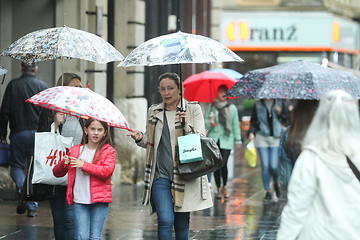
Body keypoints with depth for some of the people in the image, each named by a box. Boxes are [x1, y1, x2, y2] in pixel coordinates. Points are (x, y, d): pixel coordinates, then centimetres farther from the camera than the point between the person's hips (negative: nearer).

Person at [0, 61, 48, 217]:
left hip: (18, 133, -1)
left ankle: (22, 191, -16)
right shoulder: (42, 86, 0)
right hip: (37, 133, 1)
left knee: (16, 165, 12)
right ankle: (32, 207, 6)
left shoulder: (13, 85, -2)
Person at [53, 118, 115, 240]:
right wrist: (63, 163, -8)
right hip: (79, 202, 2)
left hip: (99, 200, -2)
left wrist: (84, 165, -16)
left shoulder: (108, 151, 3)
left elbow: (107, 171, -15)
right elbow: (57, 173, 15)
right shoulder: (75, 150, 12)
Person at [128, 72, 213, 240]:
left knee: (182, 223, 6)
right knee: (165, 220, -13)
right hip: (160, 175, 1)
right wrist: (140, 139, -1)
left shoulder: (193, 109, 5)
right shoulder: (154, 112, 13)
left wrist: (187, 127, -19)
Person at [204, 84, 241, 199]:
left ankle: (224, 187, 11)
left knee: (223, 164, -11)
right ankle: (218, 189, 12)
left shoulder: (232, 108, 9)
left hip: (227, 139, -1)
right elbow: (205, 123, 11)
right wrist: (210, 123, -12)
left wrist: (238, 139, 8)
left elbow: (235, 125, 11)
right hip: (214, 139, 1)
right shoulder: (211, 108, 9)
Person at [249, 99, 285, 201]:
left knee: (273, 166, -8)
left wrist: (279, 113, -14)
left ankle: (276, 183, 22)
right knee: (265, 166, -4)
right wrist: (251, 132, -2)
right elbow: (253, 121, 13)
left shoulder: (279, 104, 8)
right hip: (262, 137, 1)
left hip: (275, 138, -1)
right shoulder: (258, 105, 9)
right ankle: (268, 192, 5)